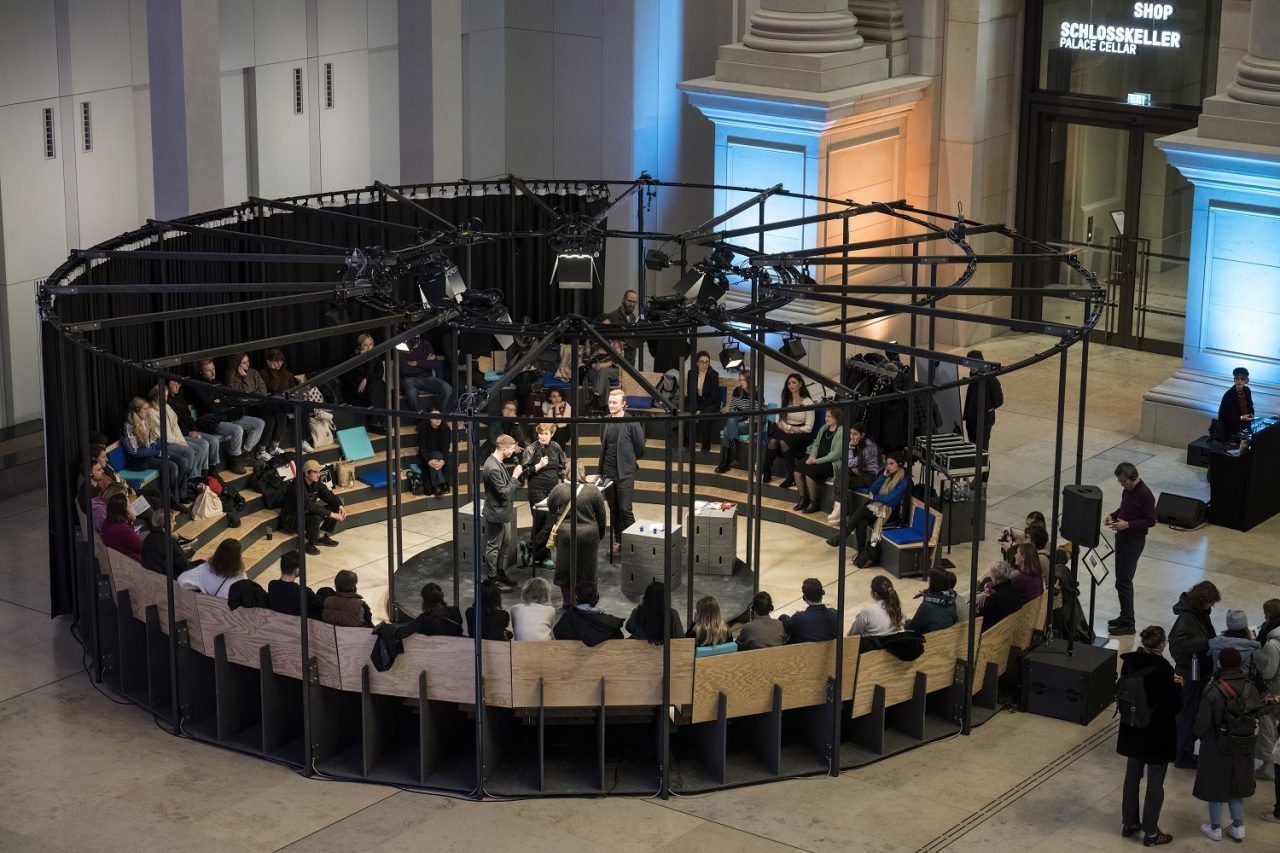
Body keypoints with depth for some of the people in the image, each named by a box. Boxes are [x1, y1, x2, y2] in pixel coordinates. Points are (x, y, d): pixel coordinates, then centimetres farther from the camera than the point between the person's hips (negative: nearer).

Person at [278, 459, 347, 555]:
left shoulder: (316, 482, -5)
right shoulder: (298, 485, -29)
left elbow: (329, 496, 1)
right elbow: (309, 505, -37)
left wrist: (340, 506, -21)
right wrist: (331, 514, -37)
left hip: (306, 513, 8)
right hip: (291, 519, -8)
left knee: (335, 508, -3)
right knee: (316, 518, -36)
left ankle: (325, 537, 9)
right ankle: (310, 544, -13)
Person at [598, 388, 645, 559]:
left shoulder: (632, 423, -12)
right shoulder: (606, 422, 5)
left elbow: (640, 448, -4)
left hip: (625, 473, -5)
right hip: (608, 472, 6)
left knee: (625, 510, -7)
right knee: (613, 509, 12)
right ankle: (618, 541, 21)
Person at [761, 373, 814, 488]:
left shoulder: (808, 403, 0)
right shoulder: (784, 401, 14)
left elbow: (808, 428, -6)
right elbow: (778, 421, 9)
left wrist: (792, 429, -15)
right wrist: (787, 428, -11)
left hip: (800, 435, -4)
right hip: (784, 431, 4)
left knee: (783, 441, -36)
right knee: (773, 440, -32)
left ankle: (792, 476, -31)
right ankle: (766, 472, -30)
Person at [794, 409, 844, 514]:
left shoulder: (841, 432, -12)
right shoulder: (824, 428, 13)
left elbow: (836, 454, -17)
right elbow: (816, 444, 18)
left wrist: (816, 461, -18)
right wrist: (812, 456, -4)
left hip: (831, 462, -8)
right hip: (817, 460, 8)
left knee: (810, 472, -27)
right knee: (798, 470, -13)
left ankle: (813, 503, -11)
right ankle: (803, 499, -1)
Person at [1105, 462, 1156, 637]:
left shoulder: (1145, 495, -22)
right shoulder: (1127, 489, 4)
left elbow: (1151, 521, -18)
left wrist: (1127, 525, -24)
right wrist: (1113, 516, 1)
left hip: (1134, 541, -9)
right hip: (1122, 537, 9)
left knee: (1123, 582, -6)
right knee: (1122, 579, 16)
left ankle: (1128, 624, 1)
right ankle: (1125, 616, 28)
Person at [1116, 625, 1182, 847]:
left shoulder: (1129, 663, -8)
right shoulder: (1164, 671, -25)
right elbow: (1176, 705, -17)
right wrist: (1177, 686, -2)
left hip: (1133, 731, 6)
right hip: (1158, 734, -6)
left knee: (1132, 777, 21)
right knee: (1155, 783, 8)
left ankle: (1129, 823, 33)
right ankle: (1150, 833, 18)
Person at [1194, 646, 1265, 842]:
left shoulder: (1213, 690, -22)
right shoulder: (1251, 688, -9)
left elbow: (1202, 723, -15)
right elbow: (1257, 715, -1)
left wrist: (1197, 733, 7)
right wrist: (1247, 737, 15)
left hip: (1217, 747, -4)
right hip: (1243, 748, 4)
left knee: (1216, 786, 13)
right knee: (1235, 785, 22)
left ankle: (1215, 828, 25)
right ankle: (1238, 828, 27)